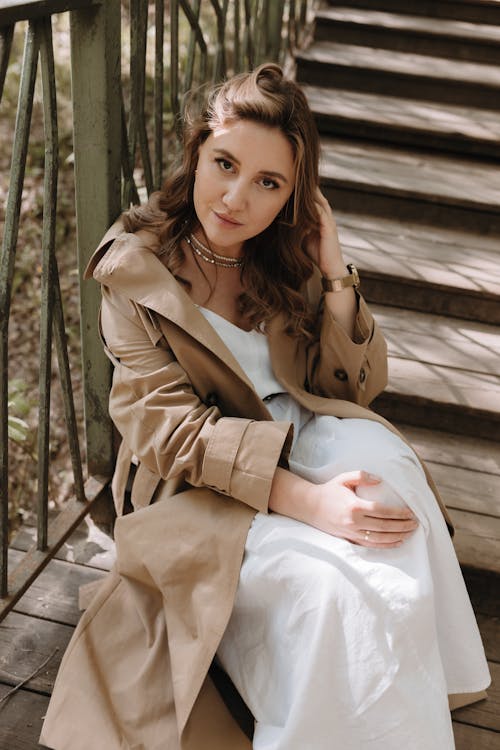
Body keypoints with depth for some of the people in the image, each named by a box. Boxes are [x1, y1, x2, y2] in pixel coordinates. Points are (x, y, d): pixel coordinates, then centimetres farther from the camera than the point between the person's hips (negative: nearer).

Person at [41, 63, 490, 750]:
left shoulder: (289, 254, 2)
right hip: (197, 487, -4)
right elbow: (166, 428, -17)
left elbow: (357, 387, 1)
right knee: (328, 584, -30)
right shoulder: (135, 267, -10)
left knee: (384, 461, -29)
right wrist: (303, 499, -29)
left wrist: (334, 270, -13)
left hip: (300, 445, 4)